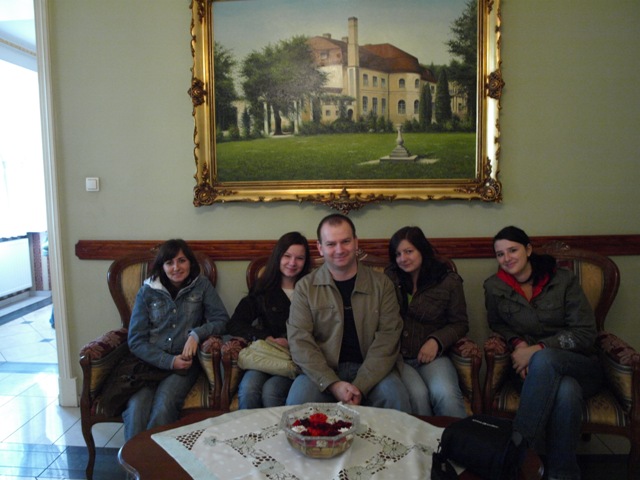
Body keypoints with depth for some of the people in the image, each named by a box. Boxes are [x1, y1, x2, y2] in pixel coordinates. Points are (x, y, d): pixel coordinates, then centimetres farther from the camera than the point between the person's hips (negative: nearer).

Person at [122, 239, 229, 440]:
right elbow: (136, 340, 2)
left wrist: (196, 334, -17)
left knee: (164, 406, -29)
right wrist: (169, 361, -11)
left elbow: (222, 320, 2)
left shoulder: (201, 285, 4)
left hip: (185, 363, -1)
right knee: (136, 407, -28)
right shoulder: (147, 291, 5)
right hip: (150, 361, 1)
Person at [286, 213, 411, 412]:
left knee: (397, 400, -28)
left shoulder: (381, 284, 3)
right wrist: (332, 384, -18)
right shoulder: (305, 287, 1)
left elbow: (387, 338, -4)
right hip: (322, 371, 0)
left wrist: (361, 386, -15)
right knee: (297, 401, -28)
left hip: (372, 370, 1)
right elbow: (299, 340, -6)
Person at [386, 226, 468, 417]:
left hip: (432, 356, 0)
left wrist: (437, 340, -8)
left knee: (446, 394, -31)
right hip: (397, 356, 0)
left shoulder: (449, 281, 6)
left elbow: (459, 324, 8)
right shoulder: (389, 279, 9)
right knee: (417, 395, -29)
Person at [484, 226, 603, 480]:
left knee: (544, 359, -38)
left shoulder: (564, 280, -6)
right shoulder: (494, 287, -2)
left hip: (580, 367, -1)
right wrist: (518, 343, -9)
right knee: (567, 391, -37)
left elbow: (585, 333, -9)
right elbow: (497, 325, 14)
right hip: (532, 367, 1)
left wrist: (537, 350, -20)